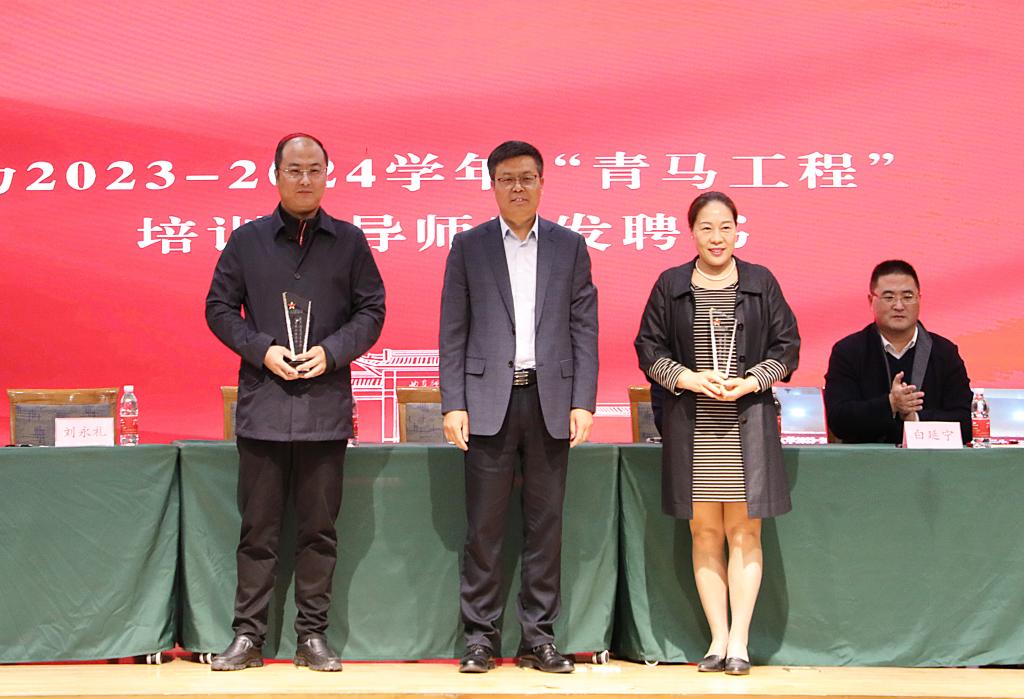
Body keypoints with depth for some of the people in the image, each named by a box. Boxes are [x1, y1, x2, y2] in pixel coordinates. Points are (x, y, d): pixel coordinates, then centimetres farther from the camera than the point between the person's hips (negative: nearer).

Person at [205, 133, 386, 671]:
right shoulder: (247, 240, 7)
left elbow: (372, 310, 7)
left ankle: (312, 635, 15)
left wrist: (331, 351, -9)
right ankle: (248, 636, 13)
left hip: (325, 403, 0)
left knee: (319, 526, 6)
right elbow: (219, 308, 7)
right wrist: (262, 349, -8)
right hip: (262, 404, 0)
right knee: (258, 526, 5)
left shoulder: (349, 242, 7)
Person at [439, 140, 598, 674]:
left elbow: (584, 329, 6)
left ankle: (538, 637, 14)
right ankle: (481, 636, 11)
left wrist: (583, 402, -3)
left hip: (551, 402, 1)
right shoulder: (468, 246, 7)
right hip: (489, 401, -1)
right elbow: (453, 333, 3)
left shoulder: (570, 247, 9)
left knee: (545, 525, 5)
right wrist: (452, 404, -5)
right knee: (484, 526, 1)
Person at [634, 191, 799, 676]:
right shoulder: (670, 285, 8)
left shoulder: (760, 282, 7)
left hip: (747, 422, 0)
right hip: (691, 426, 1)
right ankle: (718, 637, 7)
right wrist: (688, 378, -9)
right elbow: (649, 349, 7)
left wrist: (750, 382, -9)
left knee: (744, 531, -2)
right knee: (705, 532, 1)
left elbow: (786, 347, 6)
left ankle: (738, 638, 3)